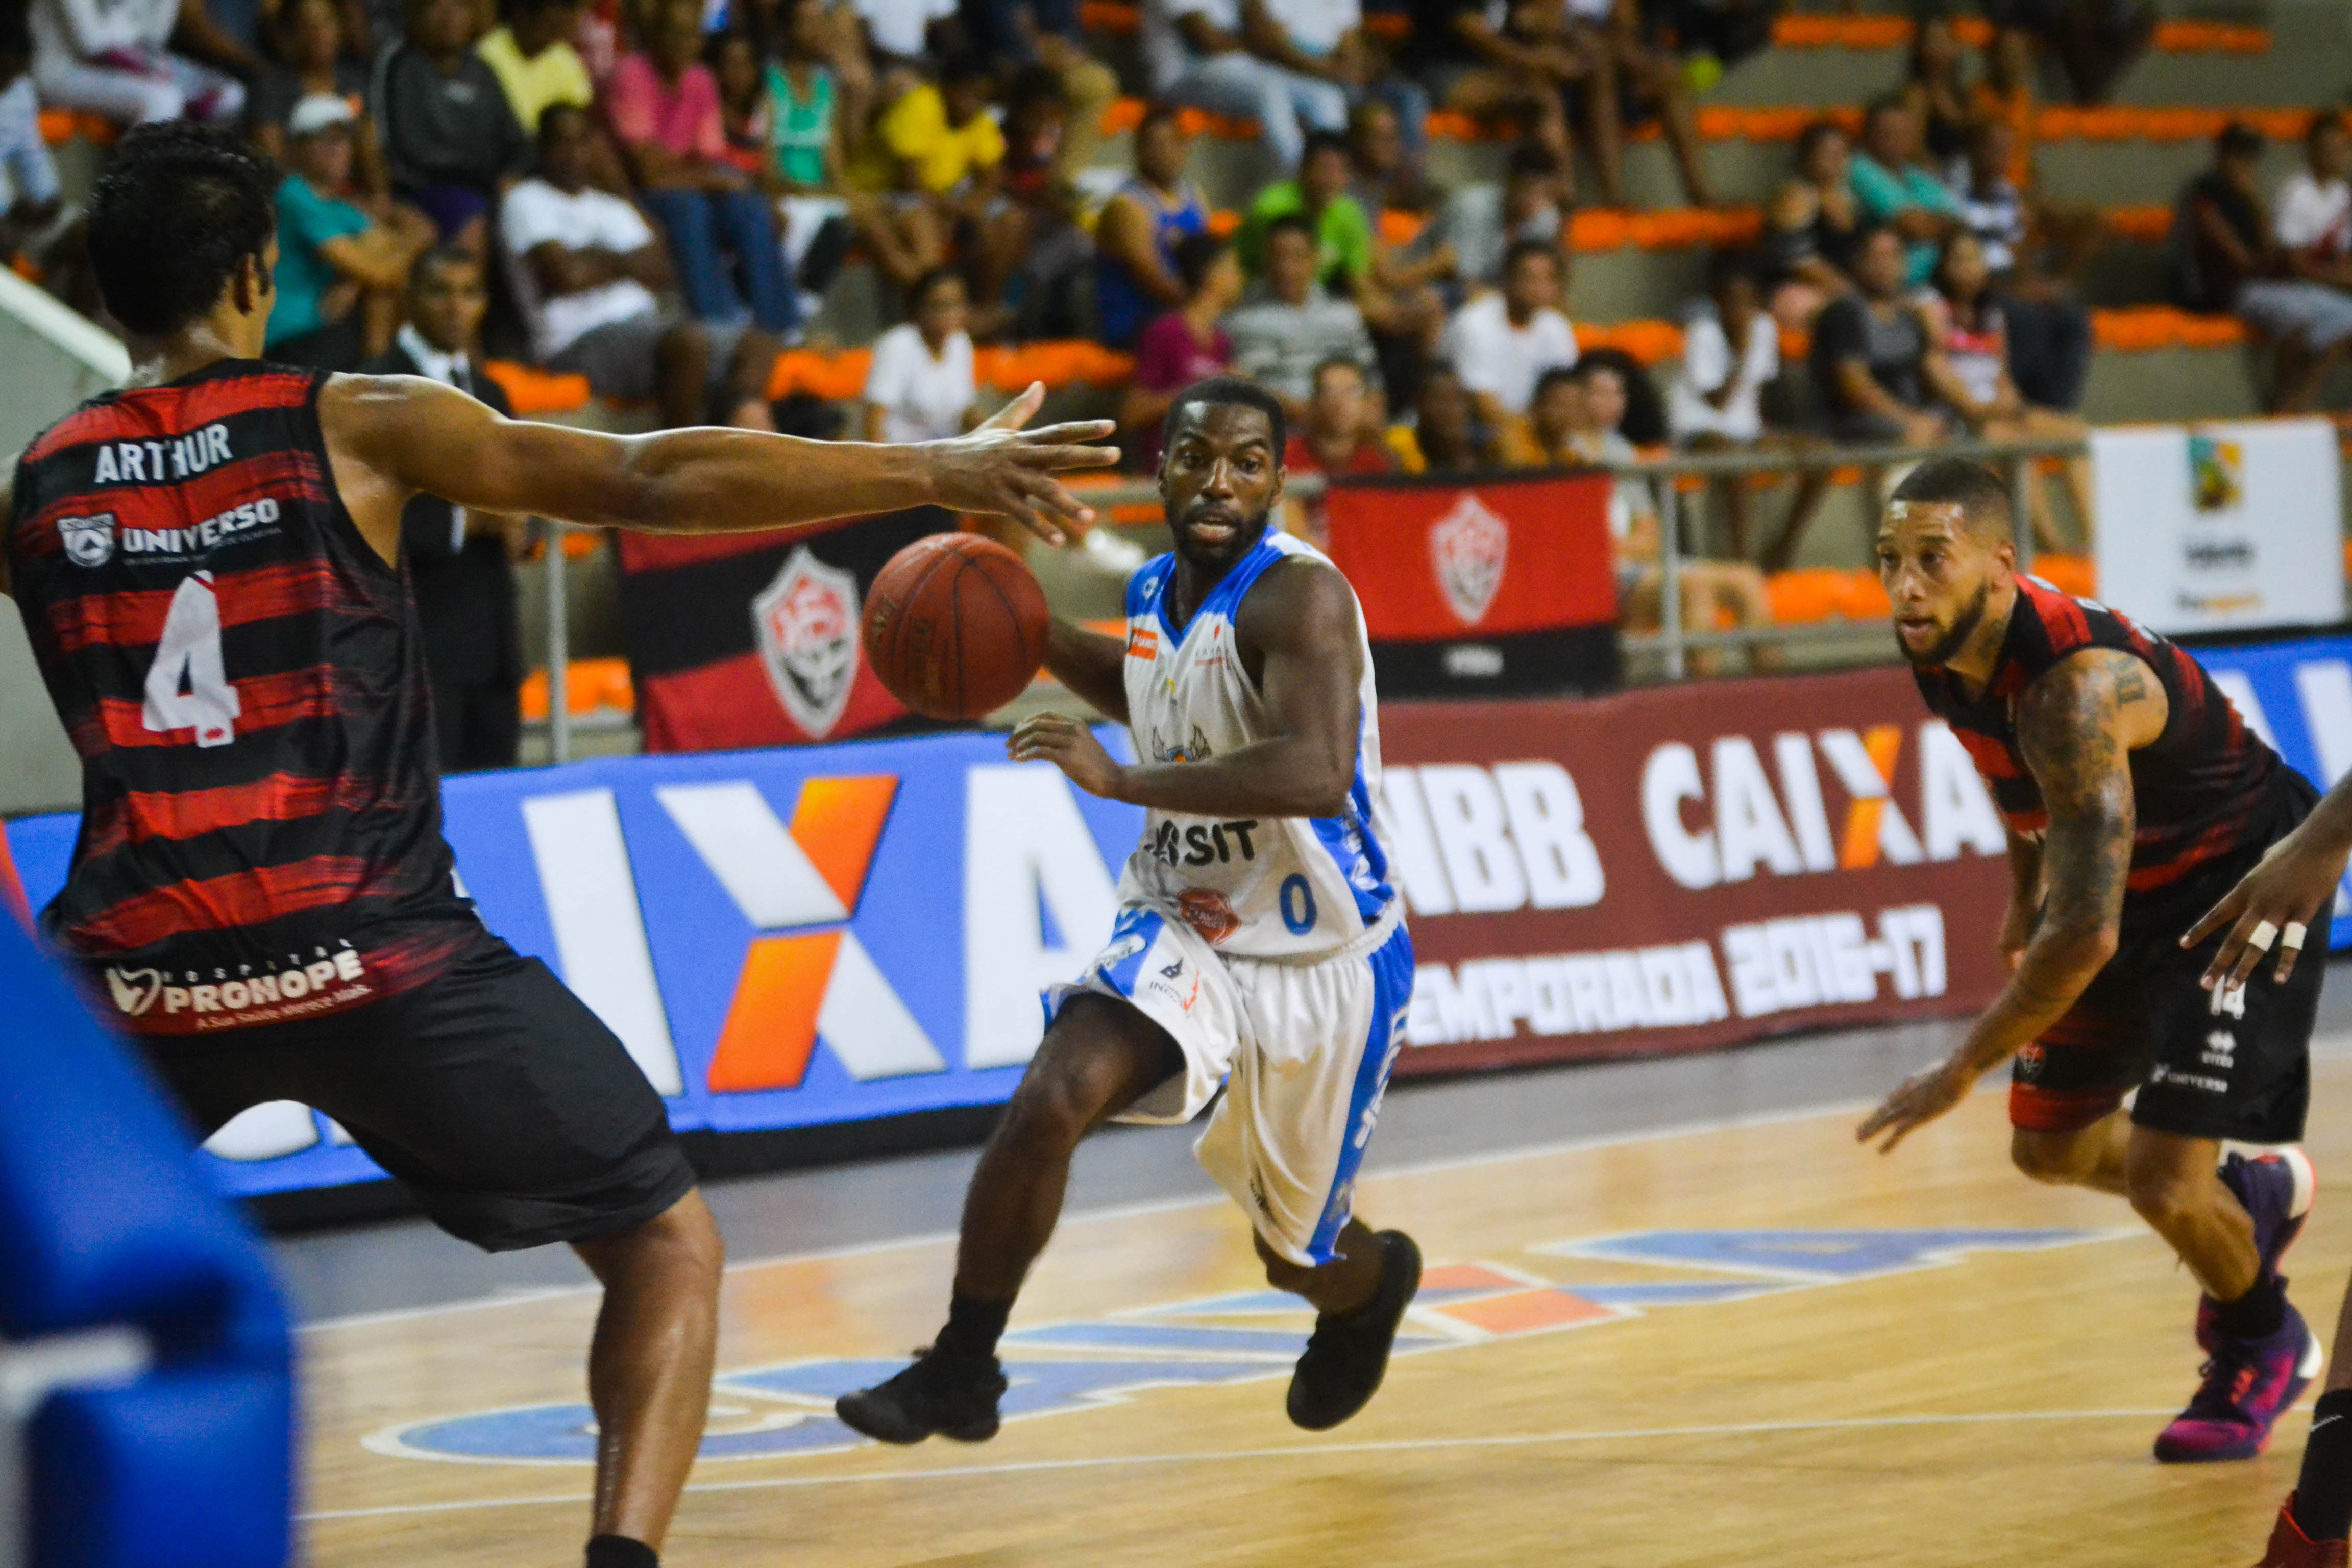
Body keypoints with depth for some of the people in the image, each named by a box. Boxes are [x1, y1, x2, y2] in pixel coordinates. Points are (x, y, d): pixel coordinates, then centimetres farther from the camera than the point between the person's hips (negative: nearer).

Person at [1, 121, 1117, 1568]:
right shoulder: (356, 427, 1)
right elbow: (655, 483, -5)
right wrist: (935, 473, -4)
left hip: (138, 973, 3)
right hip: (375, 957, -2)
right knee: (667, 1240, 11)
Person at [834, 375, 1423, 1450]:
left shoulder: (1300, 597, -23)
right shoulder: (1157, 593, 1)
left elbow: (1315, 773, -39)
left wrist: (1122, 780, -41)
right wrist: (1040, 641, 9)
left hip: (1318, 960, -5)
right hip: (1182, 927, 5)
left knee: (1296, 1256, 14)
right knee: (1051, 1098, -25)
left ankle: (1372, 1282, 53)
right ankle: (961, 1370, -14)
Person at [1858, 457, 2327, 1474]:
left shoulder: (2073, 687, -38)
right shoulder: (1941, 650, -12)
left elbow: (2087, 934, -39)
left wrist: (1962, 1073, -33)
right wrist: (2024, 891, 18)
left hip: (2244, 884, -9)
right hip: (2135, 886, 9)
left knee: (2160, 1177, -14)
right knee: (2048, 1143, 14)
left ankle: (2261, 1349, 18)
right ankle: (2254, 1199, 42)